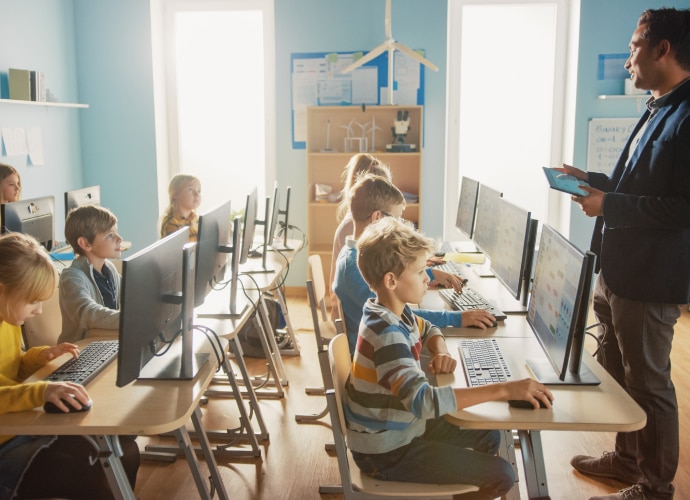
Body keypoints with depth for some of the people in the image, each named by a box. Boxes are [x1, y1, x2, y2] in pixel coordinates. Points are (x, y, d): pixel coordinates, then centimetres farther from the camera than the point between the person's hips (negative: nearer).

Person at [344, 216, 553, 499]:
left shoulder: (394, 312, -1)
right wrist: (504, 389, -41)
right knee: (502, 475, -6)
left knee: (489, 436, 17)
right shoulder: (386, 333, -30)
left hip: (401, 427, 9)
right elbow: (423, 399, -42)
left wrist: (442, 353, -4)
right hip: (386, 450, -9)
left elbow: (428, 330, 20)